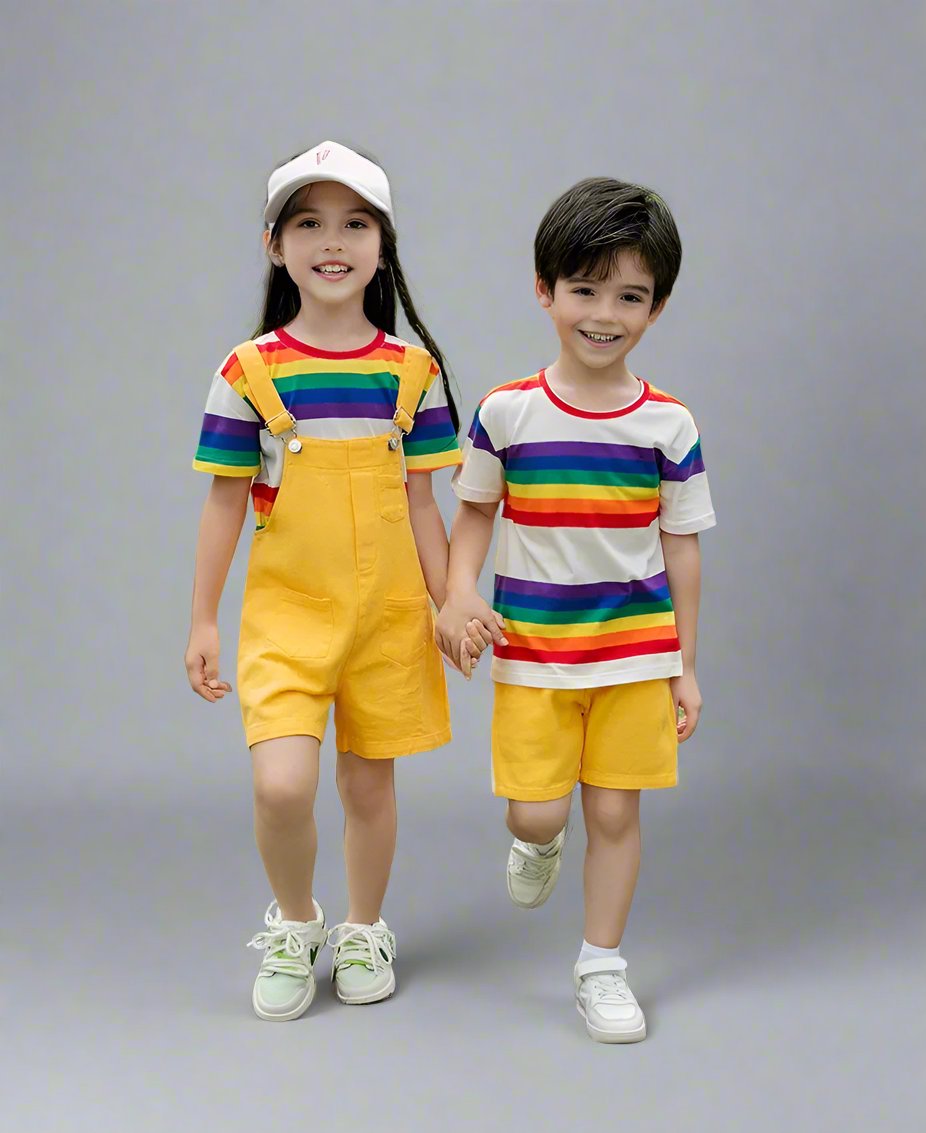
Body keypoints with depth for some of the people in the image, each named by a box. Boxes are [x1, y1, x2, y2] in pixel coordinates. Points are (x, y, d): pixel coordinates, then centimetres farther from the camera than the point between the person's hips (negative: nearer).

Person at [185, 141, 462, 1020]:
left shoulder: (412, 371, 1)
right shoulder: (249, 371, -2)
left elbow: (420, 501, 7)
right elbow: (225, 501, 2)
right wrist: (202, 620, 2)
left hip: (387, 611, 2)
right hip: (285, 610, -1)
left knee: (369, 782, 10)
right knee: (282, 785, -14)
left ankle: (363, 933, 34)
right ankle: (293, 924, 15)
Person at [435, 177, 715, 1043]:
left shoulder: (668, 424, -3)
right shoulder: (505, 412, -5)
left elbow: (681, 549, 3)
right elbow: (474, 513, 6)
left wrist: (684, 664, 4)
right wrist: (459, 594, -12)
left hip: (636, 651, 1)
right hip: (531, 650, 0)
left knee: (614, 810, 7)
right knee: (536, 810, -2)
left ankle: (601, 966, 26)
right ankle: (536, 844, 37)